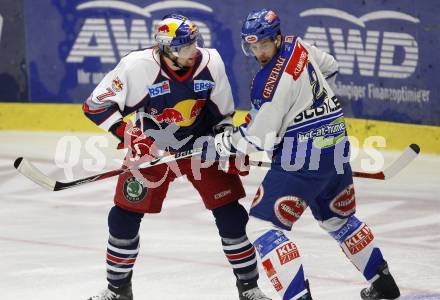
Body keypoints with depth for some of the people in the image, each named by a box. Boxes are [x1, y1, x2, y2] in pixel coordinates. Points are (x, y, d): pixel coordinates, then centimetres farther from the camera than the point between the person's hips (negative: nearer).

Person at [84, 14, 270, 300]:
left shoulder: (211, 63, -15)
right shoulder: (136, 66, -24)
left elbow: (222, 110, 1)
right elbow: (97, 105, -20)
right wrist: (128, 135, -30)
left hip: (201, 144, 1)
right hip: (149, 147, -1)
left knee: (230, 212, -5)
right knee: (125, 214, -4)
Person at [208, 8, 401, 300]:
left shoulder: (272, 81, -21)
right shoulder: (298, 46, 4)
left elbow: (259, 138, -17)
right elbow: (330, 68, 25)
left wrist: (224, 142, -1)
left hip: (303, 159, -10)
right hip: (336, 148, 10)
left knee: (262, 226, -8)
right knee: (338, 218, 29)